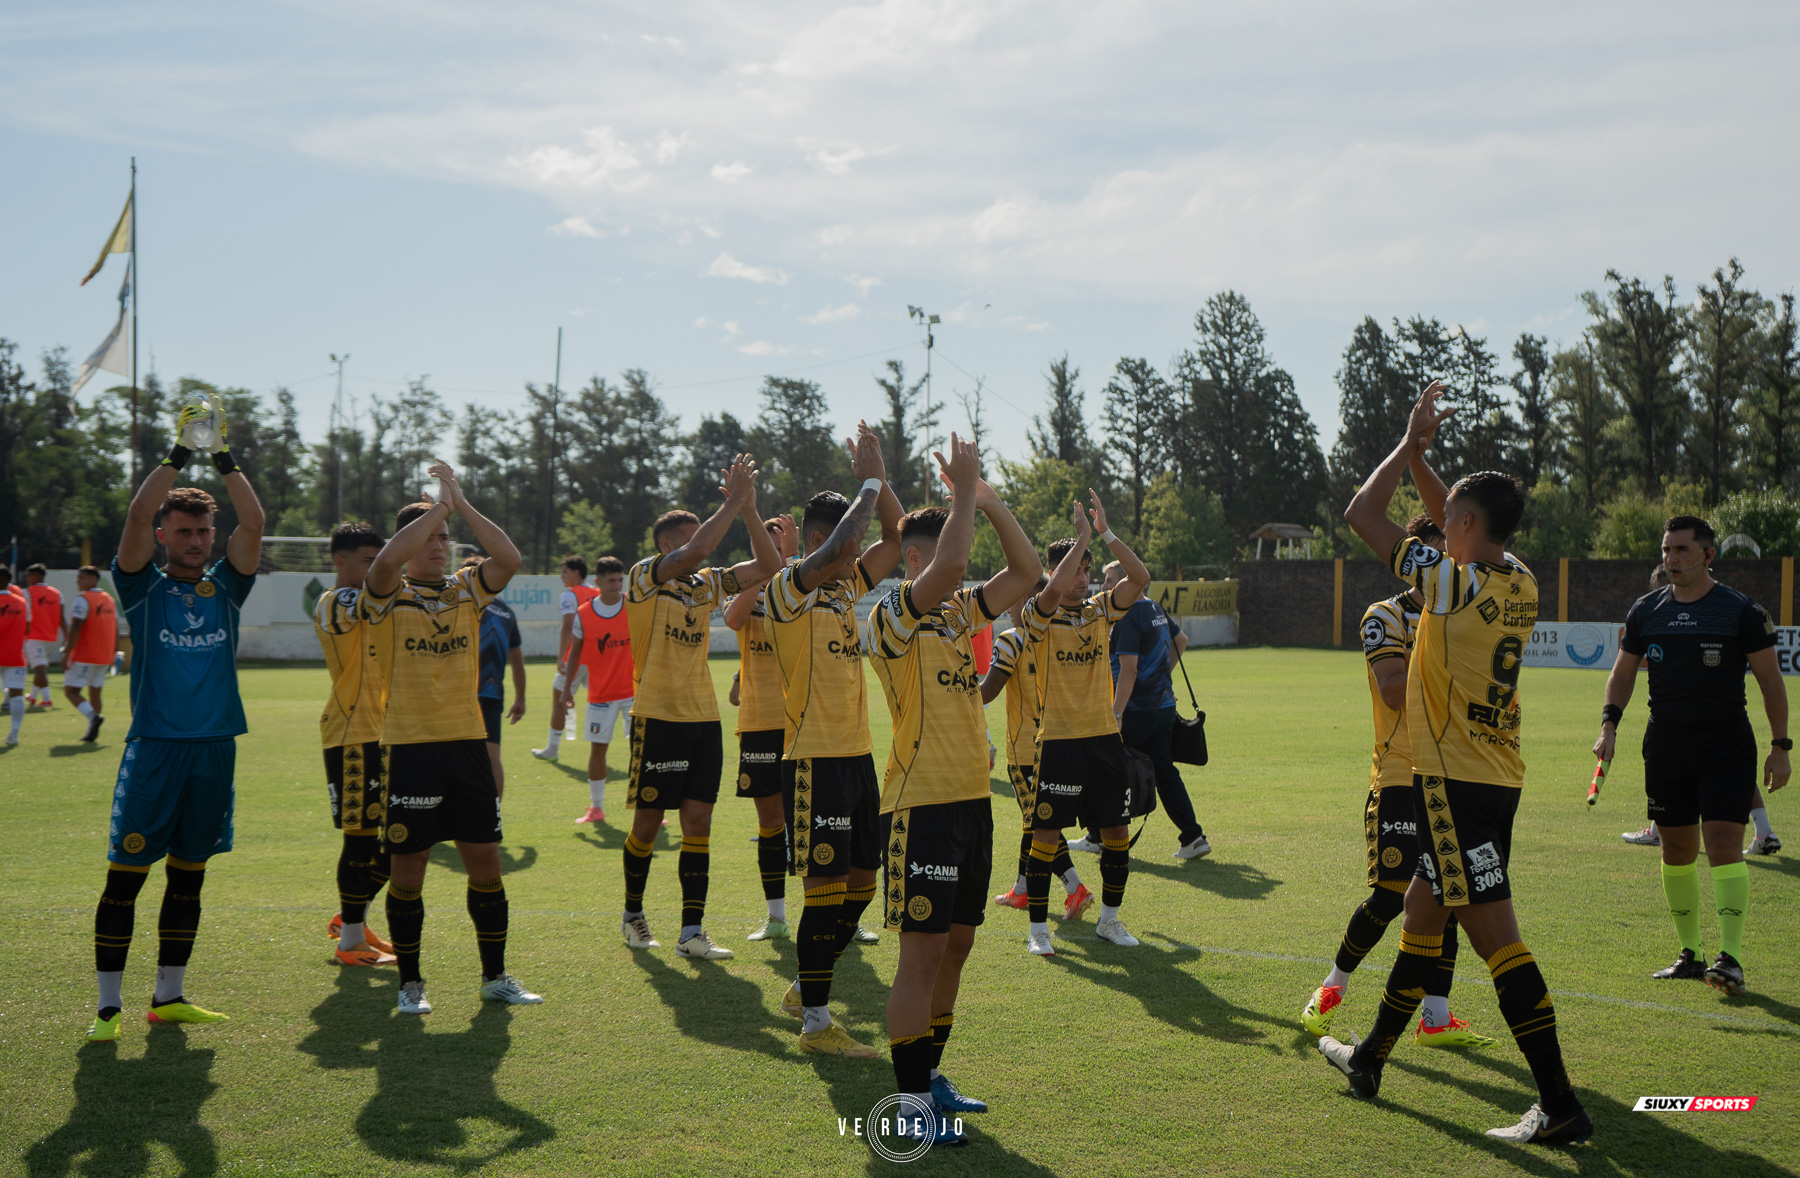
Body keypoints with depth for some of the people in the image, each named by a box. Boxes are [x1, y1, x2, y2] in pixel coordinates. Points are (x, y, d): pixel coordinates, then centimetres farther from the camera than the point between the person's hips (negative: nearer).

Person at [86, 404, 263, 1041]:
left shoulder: (225, 587, 10)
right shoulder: (144, 587, 2)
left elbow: (253, 522, -3)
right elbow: (138, 515, -13)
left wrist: (224, 457, -6)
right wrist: (179, 453, -13)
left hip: (215, 748, 4)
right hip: (154, 747, -3)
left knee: (188, 875, 10)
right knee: (125, 875, -3)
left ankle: (169, 996, 19)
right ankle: (109, 1006, 3)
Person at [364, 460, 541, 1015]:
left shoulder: (466, 591, 10)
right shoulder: (388, 598, -2)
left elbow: (508, 559, -7)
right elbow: (387, 560, -24)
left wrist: (460, 502, -8)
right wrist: (440, 503, -17)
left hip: (468, 745, 4)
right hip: (410, 748, -4)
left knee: (485, 864, 7)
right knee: (407, 872, 2)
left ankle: (495, 976, 19)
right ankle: (410, 983, 15)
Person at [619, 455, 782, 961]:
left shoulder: (706, 584, 11)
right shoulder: (644, 577, -6)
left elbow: (768, 565, 6)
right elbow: (696, 550, -24)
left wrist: (748, 508, -5)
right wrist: (734, 501, -19)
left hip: (703, 718, 5)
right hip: (658, 718, -5)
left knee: (698, 821, 1)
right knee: (648, 820, 4)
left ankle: (692, 931, 2)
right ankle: (633, 914, 24)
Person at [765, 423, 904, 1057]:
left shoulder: (847, 586, 14)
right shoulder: (788, 588, -10)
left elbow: (897, 536, 13)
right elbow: (833, 548, -28)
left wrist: (879, 476, 1)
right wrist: (868, 483, -17)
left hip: (856, 753, 9)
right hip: (815, 759, -8)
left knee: (860, 881, 12)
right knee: (827, 886, -7)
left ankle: (805, 989, 29)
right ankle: (816, 1023, 2)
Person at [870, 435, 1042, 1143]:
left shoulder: (960, 613, 14)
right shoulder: (892, 617, -9)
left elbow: (1027, 570, 12)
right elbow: (945, 566, -27)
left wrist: (987, 499, 3)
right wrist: (962, 492, -15)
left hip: (972, 801, 8)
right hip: (922, 806, -8)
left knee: (956, 945, 14)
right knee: (923, 952, -6)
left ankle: (930, 1076, 26)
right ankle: (909, 1100, 0)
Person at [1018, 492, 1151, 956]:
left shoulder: (1100, 612, 8)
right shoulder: (1039, 618, -5)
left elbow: (1140, 577, -5)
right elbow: (1053, 591, -28)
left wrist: (1106, 532, -12)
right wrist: (1082, 537, -22)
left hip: (1105, 738, 5)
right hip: (1059, 741, -5)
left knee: (1117, 832, 8)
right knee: (1045, 835, -2)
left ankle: (1109, 919, 23)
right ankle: (1037, 929, 8)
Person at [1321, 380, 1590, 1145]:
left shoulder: (1452, 581, -16)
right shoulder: (1521, 584, 6)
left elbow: (1361, 514, -8)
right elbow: (1454, 521, 25)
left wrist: (1410, 444, 2)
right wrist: (1421, 454, 20)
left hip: (1456, 782, -9)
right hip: (1497, 776, 9)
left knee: (1494, 934, -9)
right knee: (1422, 912, 21)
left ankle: (1560, 1107, -10)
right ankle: (1370, 1059, 35)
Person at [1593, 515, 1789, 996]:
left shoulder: (1741, 610, -4)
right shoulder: (1646, 609, 7)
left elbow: (1771, 679, -1)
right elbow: (1623, 671, 15)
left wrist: (1780, 746, -5)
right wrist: (1609, 722, 0)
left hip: (1727, 744, -4)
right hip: (1665, 746, 4)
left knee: (1723, 844, -14)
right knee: (1677, 851, 7)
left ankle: (1730, 956, -13)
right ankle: (1689, 953, 18)